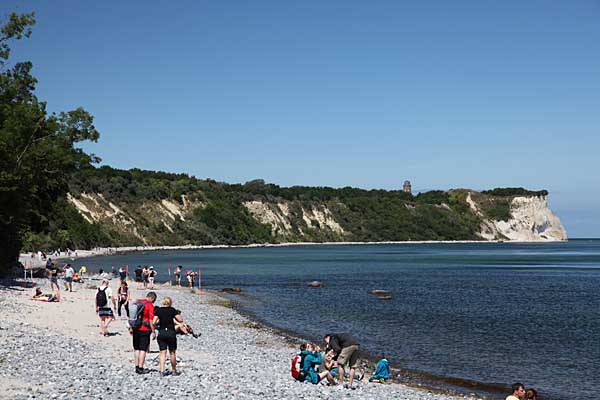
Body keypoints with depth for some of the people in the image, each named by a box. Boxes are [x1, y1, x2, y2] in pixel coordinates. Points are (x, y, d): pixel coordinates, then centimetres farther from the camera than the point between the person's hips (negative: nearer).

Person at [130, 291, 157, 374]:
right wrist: (153, 332, -9)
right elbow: (151, 320, -14)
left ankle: (137, 367, 16)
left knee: (136, 349, 13)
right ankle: (140, 368, 0)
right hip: (144, 330, -6)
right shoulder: (150, 305, -11)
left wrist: (131, 328, 20)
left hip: (135, 329, 6)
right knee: (143, 349, 0)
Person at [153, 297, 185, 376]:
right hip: (171, 333, -1)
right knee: (172, 353, 11)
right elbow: (181, 320, -5)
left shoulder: (158, 310, 1)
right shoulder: (172, 310, -2)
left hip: (161, 333, 1)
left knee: (162, 353, 4)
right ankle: (174, 370, 19)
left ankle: (162, 371, -4)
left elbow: (154, 322, -6)